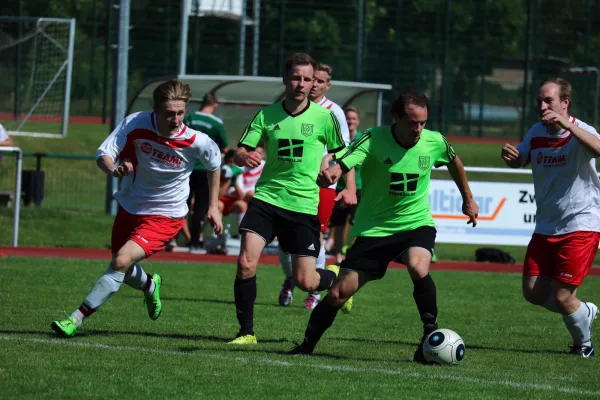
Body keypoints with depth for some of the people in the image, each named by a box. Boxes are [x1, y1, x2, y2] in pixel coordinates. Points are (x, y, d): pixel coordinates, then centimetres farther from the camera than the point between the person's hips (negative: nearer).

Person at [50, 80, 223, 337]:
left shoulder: (197, 142, -21)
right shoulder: (135, 124, -21)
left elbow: (214, 164, 2)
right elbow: (103, 154, -22)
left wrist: (214, 206, 5)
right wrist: (114, 169, -45)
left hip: (165, 217, -4)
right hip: (130, 207, 4)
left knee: (122, 261, -24)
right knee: (122, 270, 20)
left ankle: (78, 318, -17)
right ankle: (150, 286, 57)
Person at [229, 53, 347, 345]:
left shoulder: (323, 117, -2)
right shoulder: (266, 115, 3)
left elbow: (342, 156, 10)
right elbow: (240, 153, 1)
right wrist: (245, 157, -23)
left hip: (304, 204, -1)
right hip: (267, 197, 1)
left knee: (305, 282, -2)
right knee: (245, 263, -17)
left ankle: (336, 280, 35)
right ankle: (246, 332, -2)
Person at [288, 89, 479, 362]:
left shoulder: (434, 142, -9)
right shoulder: (374, 140, -18)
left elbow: (454, 162, 15)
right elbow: (339, 165, -31)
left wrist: (468, 199, 25)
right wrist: (328, 175, -55)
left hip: (416, 224, 1)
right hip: (374, 228, -1)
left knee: (418, 270, -32)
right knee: (339, 293, -4)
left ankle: (432, 334, -13)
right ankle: (307, 346, 19)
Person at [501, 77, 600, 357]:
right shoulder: (536, 133, 3)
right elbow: (519, 161, 18)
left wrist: (567, 125, -45)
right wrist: (509, 155, -5)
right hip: (546, 227, 6)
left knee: (562, 297, -9)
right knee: (533, 292, 3)